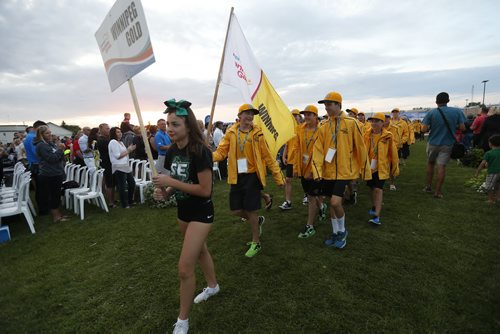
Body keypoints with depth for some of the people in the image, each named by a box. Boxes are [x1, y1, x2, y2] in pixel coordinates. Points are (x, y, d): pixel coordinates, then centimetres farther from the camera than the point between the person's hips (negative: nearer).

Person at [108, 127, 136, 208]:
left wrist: (129, 149, 9)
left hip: (126, 166, 10)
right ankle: (125, 204, 6)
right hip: (119, 167, -10)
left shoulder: (120, 142, 19)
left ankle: (130, 201, 28)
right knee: (122, 187, -4)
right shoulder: (113, 142, -9)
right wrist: (128, 150, -9)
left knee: (132, 183, 14)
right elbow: (117, 156, -15)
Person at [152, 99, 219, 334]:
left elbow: (205, 190, -26)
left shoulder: (200, 152, -24)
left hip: (201, 213, -8)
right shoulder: (172, 151, -1)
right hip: (183, 211, 8)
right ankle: (213, 286, 53)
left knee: (185, 267, -4)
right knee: (200, 250, 26)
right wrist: (164, 191, -11)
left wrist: (170, 182, -25)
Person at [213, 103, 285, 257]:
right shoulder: (231, 133, 0)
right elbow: (221, 151, -4)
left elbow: (267, 156, -2)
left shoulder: (257, 133, -5)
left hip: (252, 176, -3)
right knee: (236, 210, 9)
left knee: (251, 211, 2)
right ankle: (258, 220, 40)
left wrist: (278, 176, -2)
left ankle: (256, 243, 24)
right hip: (237, 177, 3)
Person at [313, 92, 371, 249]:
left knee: (335, 202, -14)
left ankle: (342, 231, 15)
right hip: (328, 171, 4)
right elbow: (318, 150, -2)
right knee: (332, 203, 13)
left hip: (344, 171, -4)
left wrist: (365, 170, 1)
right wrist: (317, 170, -15)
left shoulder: (351, 123, -7)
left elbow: (360, 147, -3)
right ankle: (336, 233, 32)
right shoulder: (323, 127, 3)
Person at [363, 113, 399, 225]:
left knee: (378, 189, -11)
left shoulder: (388, 136, -9)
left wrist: (395, 167, 4)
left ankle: (376, 215, -11)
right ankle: (374, 207, 41)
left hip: (382, 167, -4)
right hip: (369, 166, 4)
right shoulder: (367, 135, -1)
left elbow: (393, 153, -2)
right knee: (372, 187, 18)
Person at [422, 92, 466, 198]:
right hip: (447, 144, 0)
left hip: (433, 143, 0)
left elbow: (423, 129, -14)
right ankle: (437, 191, 6)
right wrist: (453, 125, 14)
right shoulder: (457, 111, -6)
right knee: (442, 167, 2)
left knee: (430, 164, 18)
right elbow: (462, 128, -4)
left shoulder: (431, 113, -10)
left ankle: (428, 186, 24)